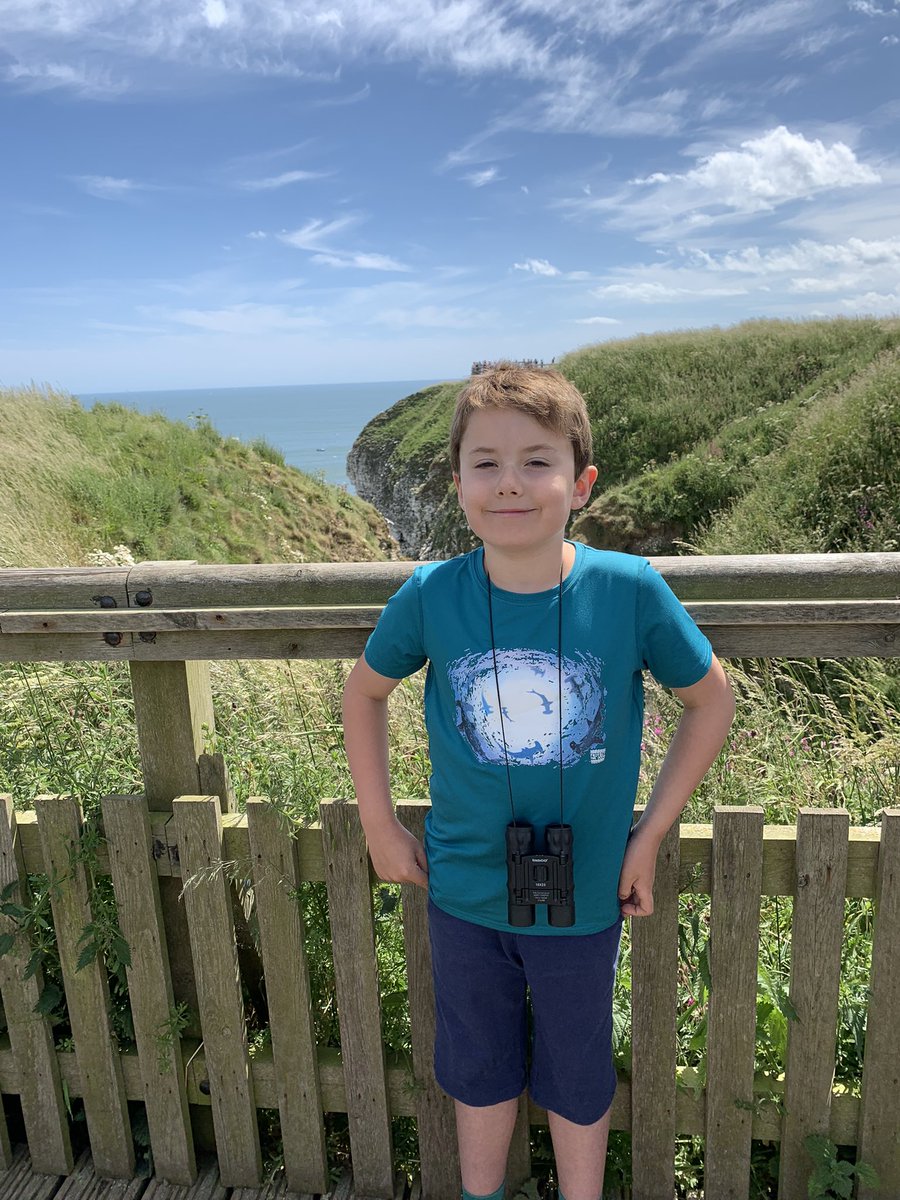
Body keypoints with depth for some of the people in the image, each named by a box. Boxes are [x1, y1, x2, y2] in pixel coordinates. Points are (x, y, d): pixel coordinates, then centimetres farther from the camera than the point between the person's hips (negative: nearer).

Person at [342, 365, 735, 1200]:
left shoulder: (629, 590, -20)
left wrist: (648, 836, -6)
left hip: (583, 898, -1)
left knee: (576, 1079, 23)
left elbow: (711, 699, -4)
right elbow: (364, 691, 2)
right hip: (463, 891, 1)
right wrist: (380, 826, 1)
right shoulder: (430, 596, -16)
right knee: (479, 1071, 25)